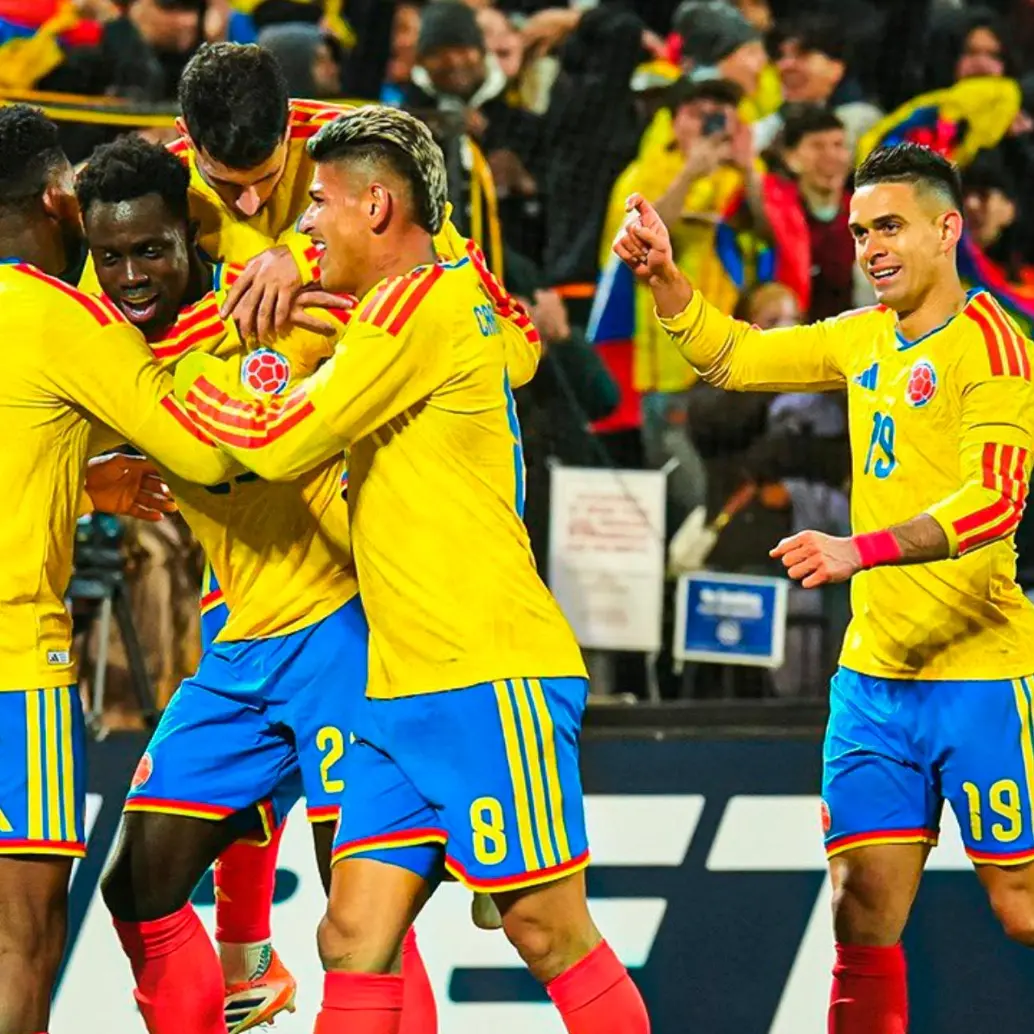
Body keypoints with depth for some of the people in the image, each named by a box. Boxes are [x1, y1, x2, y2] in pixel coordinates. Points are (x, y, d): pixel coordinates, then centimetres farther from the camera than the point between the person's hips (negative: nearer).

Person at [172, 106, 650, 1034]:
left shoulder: (419, 304, -11)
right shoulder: (449, 292, 16)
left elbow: (282, 443, -13)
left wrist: (178, 374, 1)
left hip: (488, 681, -9)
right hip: (403, 691, 9)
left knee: (549, 935, -6)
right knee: (354, 945, 2)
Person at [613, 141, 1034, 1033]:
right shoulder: (867, 337, 13)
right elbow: (728, 356, 24)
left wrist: (862, 550, -33)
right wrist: (662, 273, 7)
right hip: (872, 673, 7)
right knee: (863, 916, 2)